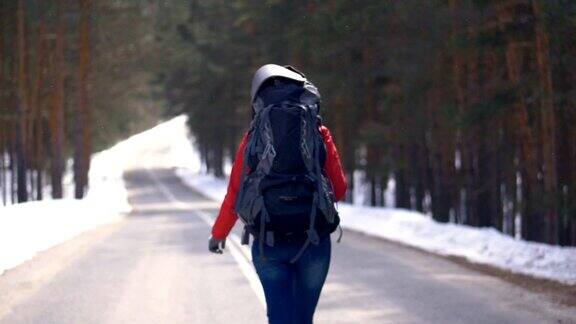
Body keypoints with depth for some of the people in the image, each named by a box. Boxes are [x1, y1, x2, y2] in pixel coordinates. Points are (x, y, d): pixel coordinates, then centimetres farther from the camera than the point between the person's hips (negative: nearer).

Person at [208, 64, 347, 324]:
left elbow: (235, 194, 3)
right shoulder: (319, 134, 1)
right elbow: (339, 190, 5)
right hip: (314, 242, 1)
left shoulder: (254, 139, 0)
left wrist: (218, 234, 18)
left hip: (269, 243, -1)